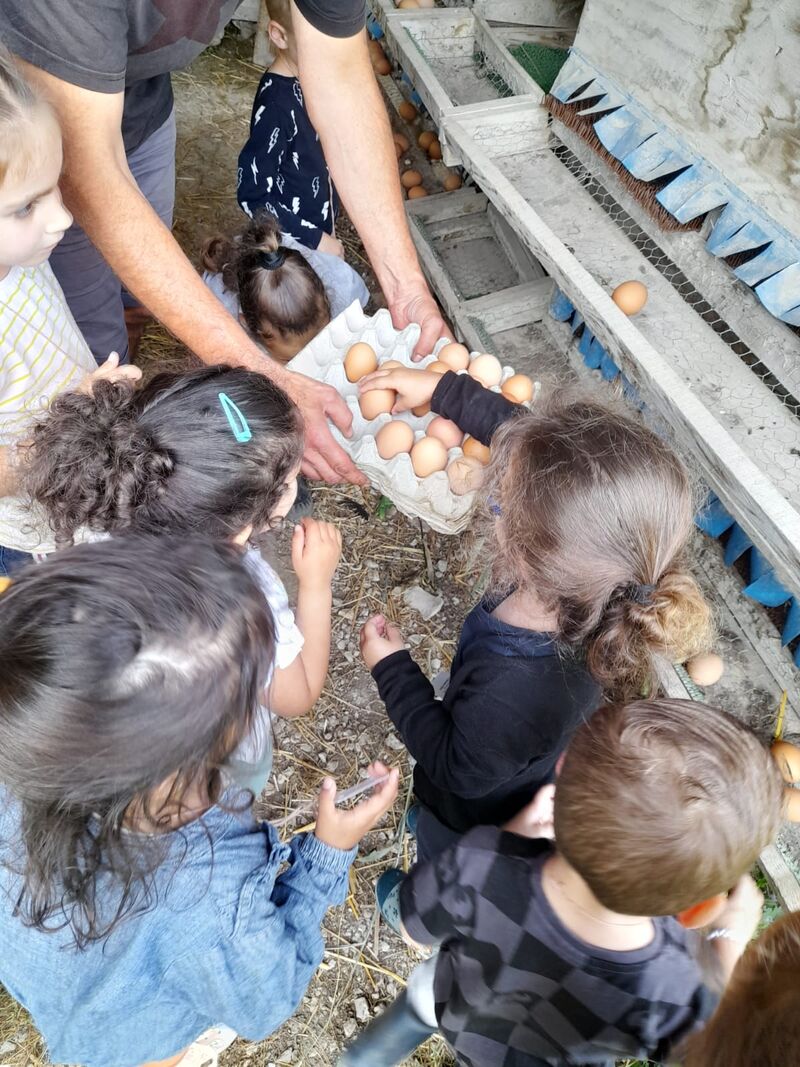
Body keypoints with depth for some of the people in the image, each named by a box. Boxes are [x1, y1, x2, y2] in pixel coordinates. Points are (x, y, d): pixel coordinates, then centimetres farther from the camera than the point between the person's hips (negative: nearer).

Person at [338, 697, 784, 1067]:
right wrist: (733, 940, -8)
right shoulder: (673, 995, -45)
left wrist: (518, 826, -15)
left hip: (448, 1000, 0)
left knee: (421, 1005, 36)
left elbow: (418, 920, -19)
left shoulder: (481, 866, -45)